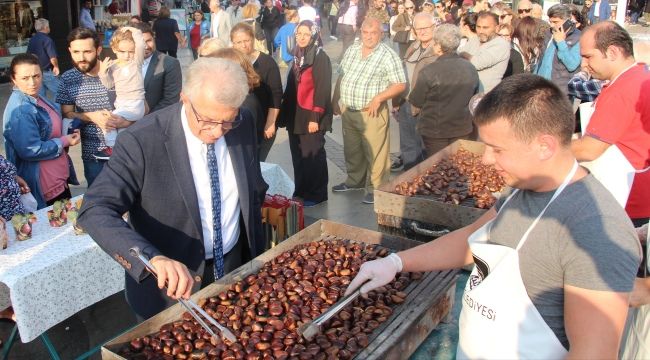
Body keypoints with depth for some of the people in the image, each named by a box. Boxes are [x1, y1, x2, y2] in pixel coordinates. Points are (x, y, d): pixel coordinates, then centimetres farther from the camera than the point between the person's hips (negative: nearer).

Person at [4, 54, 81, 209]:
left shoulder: (36, 98, 4)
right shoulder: (20, 110, -25)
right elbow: (31, 150, -28)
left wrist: (68, 133, 1)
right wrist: (64, 141, -17)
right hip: (45, 187, -10)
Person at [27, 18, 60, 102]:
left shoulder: (32, 40, 9)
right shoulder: (47, 39, -15)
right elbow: (53, 57, -20)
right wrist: (56, 66, -3)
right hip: (47, 72, -8)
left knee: (40, 95, 11)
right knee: (56, 92, 1)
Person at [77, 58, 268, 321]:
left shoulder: (243, 130, -9)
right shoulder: (142, 141, -25)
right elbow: (95, 210, -31)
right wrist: (153, 258, -46)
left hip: (233, 271, 4)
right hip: (169, 282, -4)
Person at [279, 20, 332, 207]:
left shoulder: (321, 57, -10)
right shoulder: (298, 56, 13)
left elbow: (322, 89, -15)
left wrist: (315, 117, -20)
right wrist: (285, 112, 14)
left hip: (311, 116, -7)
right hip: (295, 115, 7)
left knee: (313, 156, 0)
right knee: (298, 156, 12)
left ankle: (315, 195, 12)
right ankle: (301, 192, 24)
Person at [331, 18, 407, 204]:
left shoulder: (388, 55, -11)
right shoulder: (352, 50, 8)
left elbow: (400, 85, -12)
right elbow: (341, 77, 16)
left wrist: (378, 98, -22)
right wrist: (334, 101, 12)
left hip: (372, 113, -6)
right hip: (348, 111, 6)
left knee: (374, 153, -1)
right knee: (351, 150, 18)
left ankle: (376, 189, 11)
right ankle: (355, 180, 36)